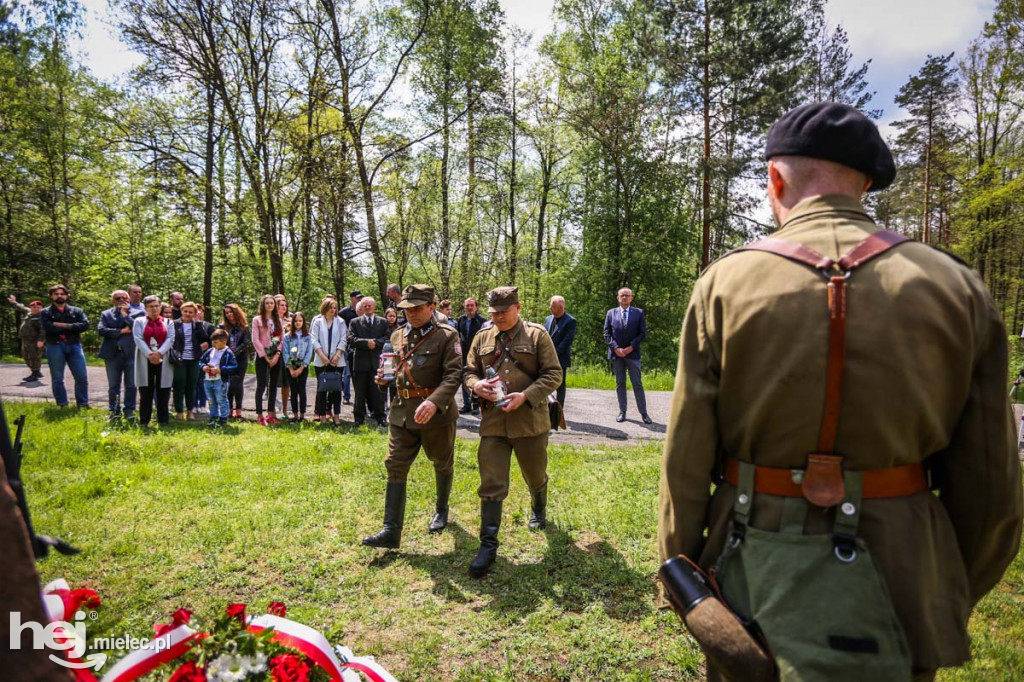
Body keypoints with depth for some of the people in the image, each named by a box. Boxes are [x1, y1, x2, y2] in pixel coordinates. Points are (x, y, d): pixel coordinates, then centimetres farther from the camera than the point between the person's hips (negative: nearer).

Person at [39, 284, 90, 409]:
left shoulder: (76, 311, 11)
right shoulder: (45, 312, 6)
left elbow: (85, 325, -5)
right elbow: (49, 328, -11)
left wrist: (64, 326, -11)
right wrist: (71, 327, -7)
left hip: (74, 345, 1)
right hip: (55, 347, -1)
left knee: (82, 377, -2)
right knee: (57, 379, 5)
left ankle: (83, 404, 9)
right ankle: (62, 405, 14)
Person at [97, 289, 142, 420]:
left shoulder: (136, 313, 7)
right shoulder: (106, 314, 11)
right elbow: (101, 330, -4)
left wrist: (125, 314, -6)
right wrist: (121, 331, -9)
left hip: (131, 353, -1)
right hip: (112, 353, 2)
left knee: (131, 385, 2)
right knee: (113, 385, 7)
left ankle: (129, 410, 12)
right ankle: (114, 410, 17)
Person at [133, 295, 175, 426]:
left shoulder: (168, 322, 12)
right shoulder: (139, 321, 8)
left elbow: (170, 339, 0)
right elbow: (138, 339, -4)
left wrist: (159, 353, -16)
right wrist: (149, 354, -17)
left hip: (163, 361, 1)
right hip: (145, 361, -1)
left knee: (163, 392, 2)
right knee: (146, 392, 1)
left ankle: (163, 421, 8)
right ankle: (144, 422, 7)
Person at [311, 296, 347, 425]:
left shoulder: (340, 322, 7)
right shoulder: (317, 322, 5)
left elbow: (343, 340, 3)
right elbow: (314, 340, -1)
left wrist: (337, 355, -8)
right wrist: (322, 356, -10)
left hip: (337, 360, 1)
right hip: (321, 361, 0)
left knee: (336, 387, 0)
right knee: (321, 387, 1)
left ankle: (336, 414, 5)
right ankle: (322, 414, 7)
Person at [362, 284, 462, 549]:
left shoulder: (446, 336, -8)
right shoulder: (397, 336, 9)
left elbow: (454, 374, -19)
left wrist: (434, 402, -33)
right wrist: (383, 378, -2)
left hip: (436, 413, -4)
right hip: (401, 412, 4)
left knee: (443, 465, 15)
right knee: (395, 467, 0)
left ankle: (441, 510, 40)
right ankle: (391, 531, 4)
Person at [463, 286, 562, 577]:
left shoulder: (537, 335, -4)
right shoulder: (482, 337, 6)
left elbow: (553, 374, -6)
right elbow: (469, 372, 14)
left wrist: (526, 396, -19)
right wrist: (476, 385, -10)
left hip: (530, 420, -1)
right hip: (492, 421, 1)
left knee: (535, 475, 19)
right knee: (491, 484, -1)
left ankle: (538, 510, 51)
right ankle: (488, 545, 7)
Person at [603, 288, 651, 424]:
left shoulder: (638, 313, 4)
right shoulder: (611, 313, 7)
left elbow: (642, 333, 0)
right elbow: (607, 333, 4)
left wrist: (631, 347, -11)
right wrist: (615, 348, -9)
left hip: (632, 353, -1)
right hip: (616, 354, 1)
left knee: (637, 384, 0)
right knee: (620, 384, 6)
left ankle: (643, 413, 6)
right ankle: (622, 412, 13)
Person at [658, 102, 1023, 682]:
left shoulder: (726, 283, -11)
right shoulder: (958, 288, -5)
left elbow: (686, 461, -9)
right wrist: (954, 598, 14)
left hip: (750, 574, -1)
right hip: (896, 587, 2)